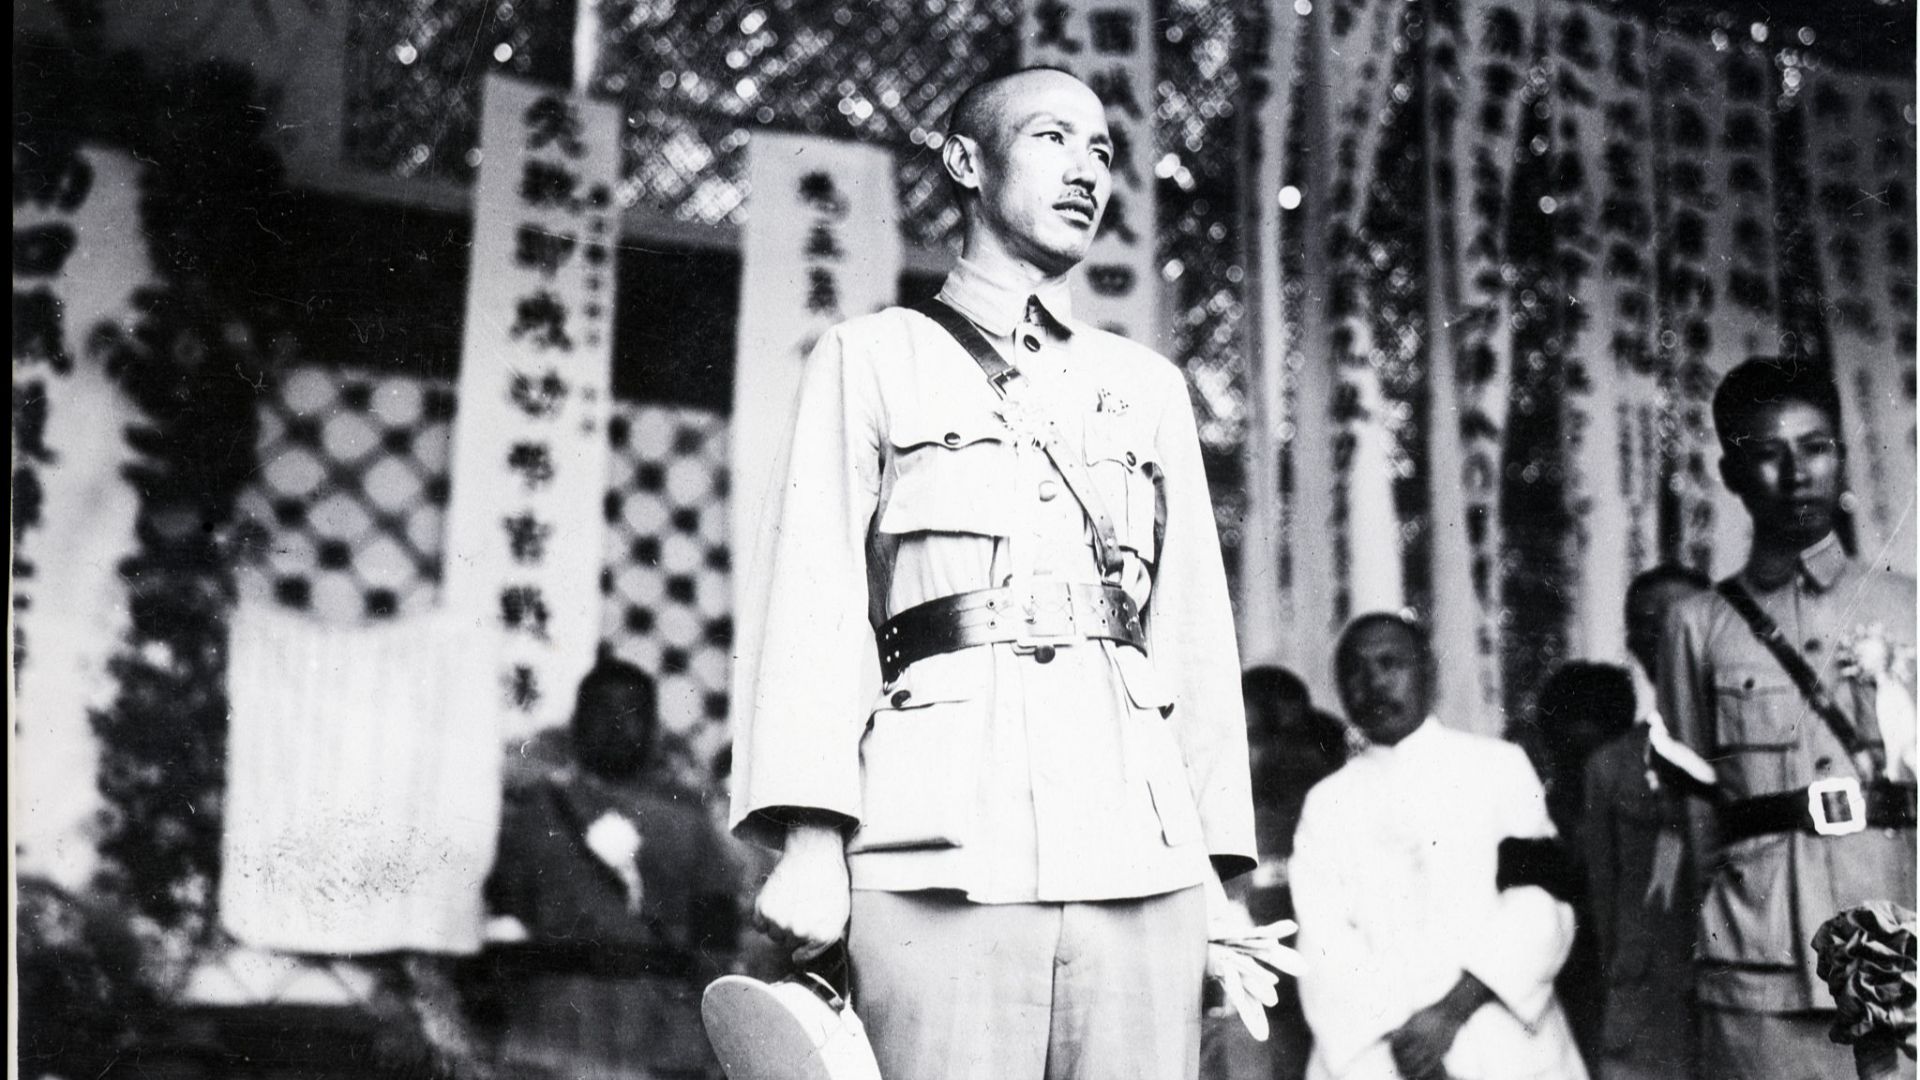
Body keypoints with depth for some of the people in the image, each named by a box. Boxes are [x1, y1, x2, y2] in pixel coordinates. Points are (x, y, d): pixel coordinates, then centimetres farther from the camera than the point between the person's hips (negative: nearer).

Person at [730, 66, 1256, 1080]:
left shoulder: (1149, 385, 23)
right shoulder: (873, 357, 14)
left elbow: (1196, 634, 18)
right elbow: (818, 602, 3)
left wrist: (1220, 869, 9)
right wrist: (811, 840, -10)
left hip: (1141, 849, 3)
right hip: (945, 843, -3)